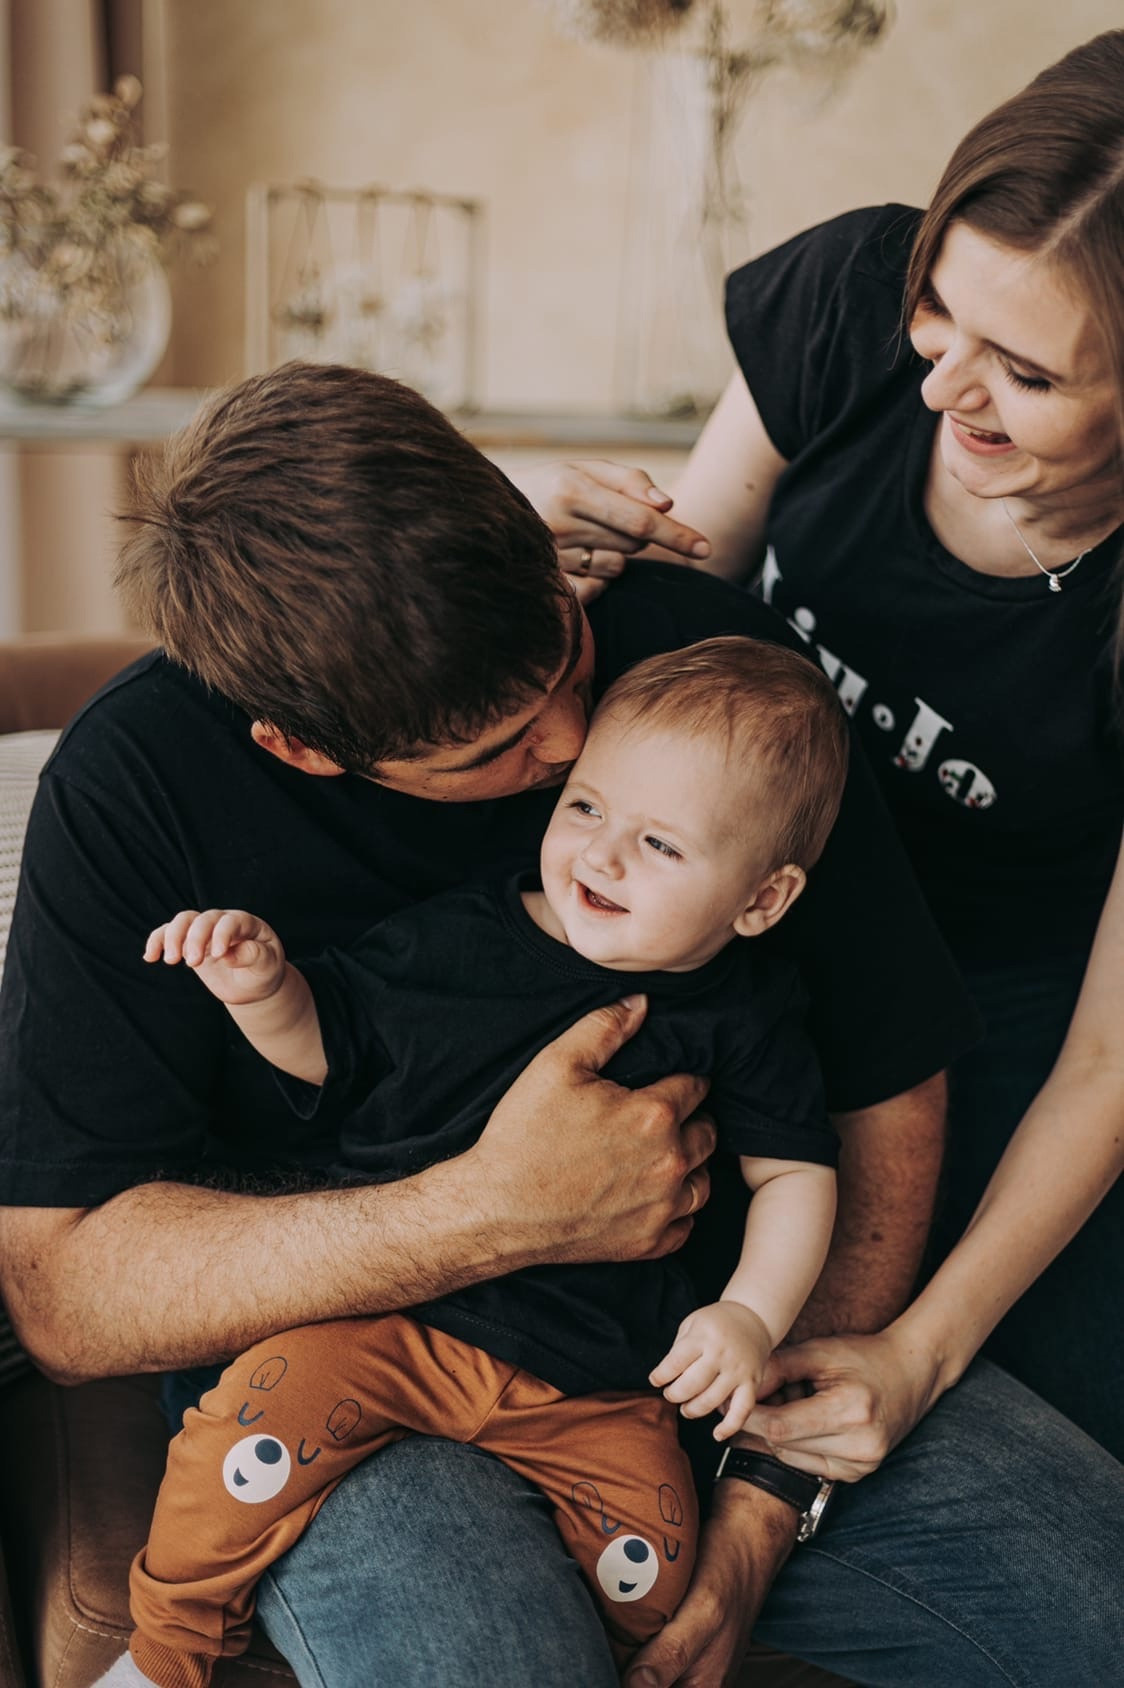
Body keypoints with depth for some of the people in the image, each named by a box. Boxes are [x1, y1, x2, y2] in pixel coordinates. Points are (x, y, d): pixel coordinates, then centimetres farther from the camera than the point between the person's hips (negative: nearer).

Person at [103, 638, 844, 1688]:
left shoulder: (744, 1010, -4)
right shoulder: (451, 942, -4)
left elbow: (795, 1173, 2)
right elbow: (322, 1043, 9)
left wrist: (751, 1316, -13)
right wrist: (262, 991, -12)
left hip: (595, 1380, 1)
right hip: (398, 1315, 0)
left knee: (650, 1557, -14)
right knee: (263, 1412, -21)